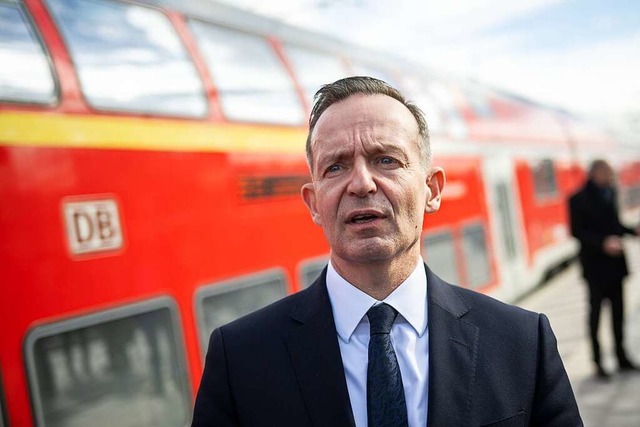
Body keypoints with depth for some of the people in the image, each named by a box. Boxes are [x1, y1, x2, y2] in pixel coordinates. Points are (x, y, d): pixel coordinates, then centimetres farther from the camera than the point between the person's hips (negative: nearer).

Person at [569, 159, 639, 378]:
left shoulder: (609, 192, 10)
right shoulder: (579, 199, -10)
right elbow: (577, 231, -13)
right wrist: (603, 242, -23)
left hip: (614, 261, 6)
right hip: (595, 263, -6)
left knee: (618, 311, 10)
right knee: (596, 311, -1)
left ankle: (621, 357, 19)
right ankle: (598, 362, 6)